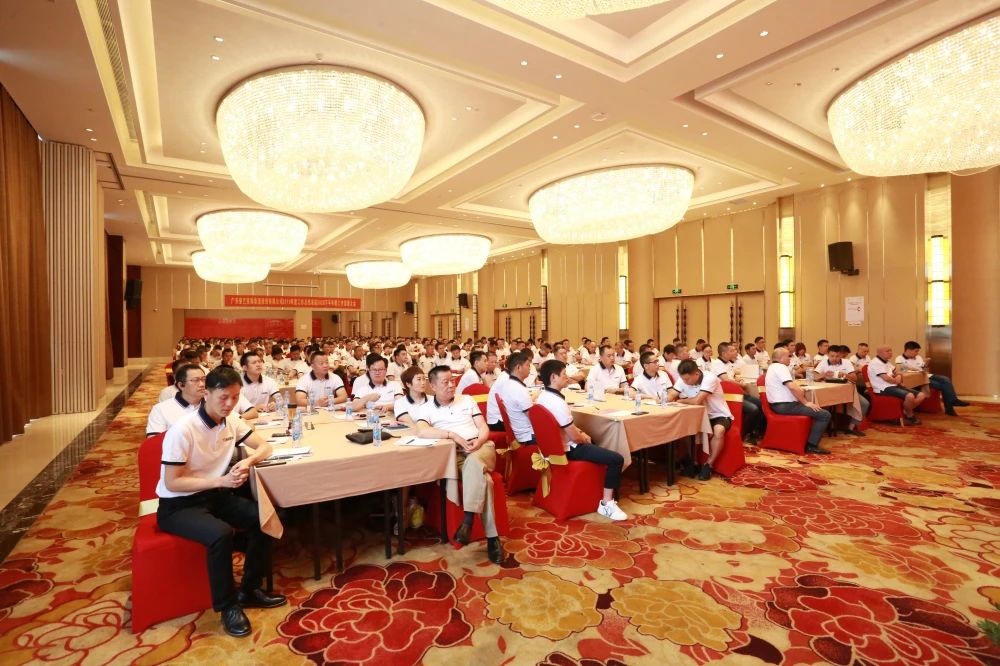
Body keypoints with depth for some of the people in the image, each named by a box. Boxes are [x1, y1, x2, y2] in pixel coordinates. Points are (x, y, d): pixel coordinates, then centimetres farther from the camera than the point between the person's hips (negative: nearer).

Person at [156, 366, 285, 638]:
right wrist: (220, 480, -30)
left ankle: (249, 589, 7)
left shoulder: (232, 421, -3)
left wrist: (248, 461, -22)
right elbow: (172, 483, -20)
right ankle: (227, 605, -8)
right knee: (221, 534, -32)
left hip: (216, 496, 6)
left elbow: (264, 446, 1)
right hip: (178, 506, -6)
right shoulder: (183, 430, -22)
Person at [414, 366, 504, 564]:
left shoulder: (467, 400, 18)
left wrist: (479, 441, -10)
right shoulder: (426, 409, 8)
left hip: (481, 447, 2)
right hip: (452, 453, -2)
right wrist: (453, 435, -20)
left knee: (474, 462, -37)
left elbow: (484, 427, 13)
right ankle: (492, 537, -30)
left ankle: (468, 519, -33)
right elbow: (421, 431, -14)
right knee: (480, 474, -34)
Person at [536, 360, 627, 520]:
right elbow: (575, 437, -24)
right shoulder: (558, 403, -29)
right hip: (568, 449, -10)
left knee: (594, 443, 33)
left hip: (556, 444, 10)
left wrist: (579, 432, 6)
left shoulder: (542, 397, 2)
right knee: (616, 459, -12)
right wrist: (585, 438, -3)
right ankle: (606, 504, -4)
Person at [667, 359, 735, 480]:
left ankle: (708, 465, -17)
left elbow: (697, 400, -32)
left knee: (718, 430, -36)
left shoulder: (710, 378, -25)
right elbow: (669, 397, -12)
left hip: (720, 415, -5)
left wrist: (680, 401, -16)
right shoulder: (683, 379, -7)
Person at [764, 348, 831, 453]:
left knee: (816, 410, 26)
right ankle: (811, 445, -5)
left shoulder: (772, 367, 19)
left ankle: (811, 442, 23)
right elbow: (792, 387, -26)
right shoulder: (780, 367, -14)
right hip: (785, 405, -11)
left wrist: (799, 391, 4)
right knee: (825, 415, -8)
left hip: (779, 404, 11)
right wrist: (806, 402, -16)